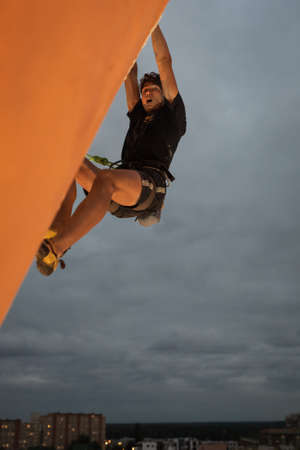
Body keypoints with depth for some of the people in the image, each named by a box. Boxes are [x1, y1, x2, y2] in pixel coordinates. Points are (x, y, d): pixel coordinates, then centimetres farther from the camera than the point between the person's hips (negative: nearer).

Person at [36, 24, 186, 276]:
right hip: (119, 195, 6)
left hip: (150, 186, -6)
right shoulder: (138, 118, 37)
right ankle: (59, 229, -28)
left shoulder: (172, 116, 23)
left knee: (105, 177, -37)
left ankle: (51, 250, -44)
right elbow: (130, 72, 36)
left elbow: (164, 61, 20)